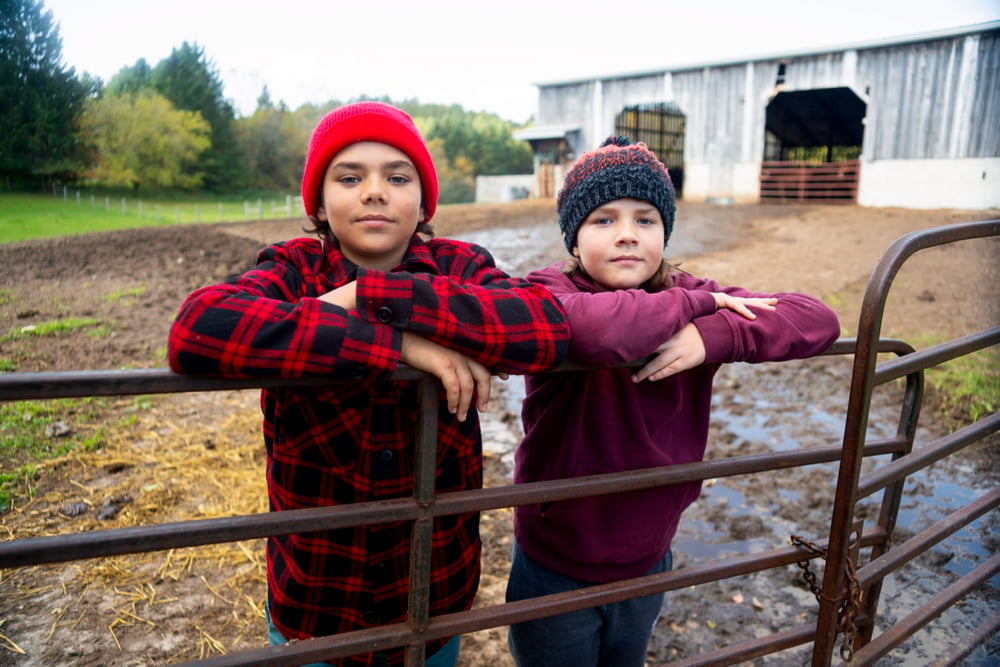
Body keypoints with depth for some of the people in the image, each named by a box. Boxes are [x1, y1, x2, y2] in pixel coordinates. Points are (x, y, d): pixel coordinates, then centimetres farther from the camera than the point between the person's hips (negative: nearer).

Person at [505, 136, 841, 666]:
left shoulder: (691, 295, -5)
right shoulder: (548, 291, -21)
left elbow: (818, 320, -12)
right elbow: (601, 329, -45)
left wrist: (715, 335, -29)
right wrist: (694, 302, -27)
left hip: (648, 564, 5)